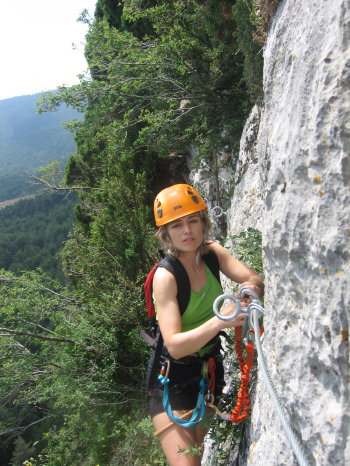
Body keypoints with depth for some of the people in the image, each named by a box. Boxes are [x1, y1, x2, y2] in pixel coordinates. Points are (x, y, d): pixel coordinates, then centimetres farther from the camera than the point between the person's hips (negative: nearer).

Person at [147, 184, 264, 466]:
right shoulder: (165, 276, -24)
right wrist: (220, 321, -45)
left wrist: (251, 286, -37)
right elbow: (175, 345, -30)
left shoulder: (212, 252, -8)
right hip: (173, 378, -5)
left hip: (211, 367, 5)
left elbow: (256, 279, -14)